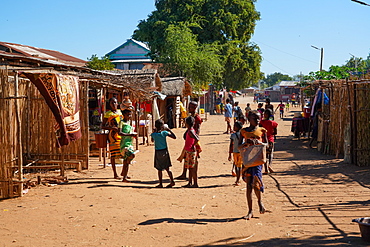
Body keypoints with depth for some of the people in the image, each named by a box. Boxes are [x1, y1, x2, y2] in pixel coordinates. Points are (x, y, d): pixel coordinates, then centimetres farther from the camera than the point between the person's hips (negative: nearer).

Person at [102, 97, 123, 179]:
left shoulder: (120, 112, 15)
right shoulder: (107, 114, 1)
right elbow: (103, 126, -1)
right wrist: (112, 128, -16)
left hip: (121, 134, 4)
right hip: (113, 135, -4)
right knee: (113, 155, -3)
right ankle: (115, 174, 3)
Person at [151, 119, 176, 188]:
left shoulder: (154, 134, -8)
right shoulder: (164, 133, -10)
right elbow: (174, 137, -6)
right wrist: (169, 130, 3)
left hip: (157, 152, -1)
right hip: (165, 151, 1)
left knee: (159, 169, 7)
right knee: (167, 168, 10)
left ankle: (160, 184, 11)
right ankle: (172, 181, 8)